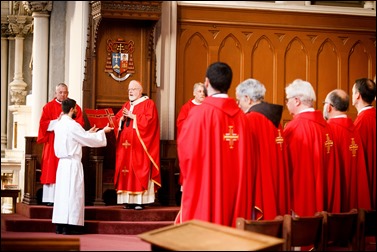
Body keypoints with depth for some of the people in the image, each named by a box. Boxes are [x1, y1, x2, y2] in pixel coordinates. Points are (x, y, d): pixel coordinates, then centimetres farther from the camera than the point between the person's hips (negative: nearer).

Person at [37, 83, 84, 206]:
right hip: (52, 144, -1)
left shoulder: (75, 107, 11)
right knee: (51, 171, -4)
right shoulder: (48, 106, 7)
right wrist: (57, 121, -14)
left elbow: (80, 123, 0)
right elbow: (43, 123, -2)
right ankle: (50, 198, -3)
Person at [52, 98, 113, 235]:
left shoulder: (58, 124, 11)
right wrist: (103, 131, 9)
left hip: (62, 162, 8)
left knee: (62, 192, 8)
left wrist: (88, 133, 29)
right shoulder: (72, 125, -14)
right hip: (73, 163, -8)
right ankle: (68, 227, -7)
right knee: (72, 193, -5)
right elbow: (88, 139, -6)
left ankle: (60, 226, 9)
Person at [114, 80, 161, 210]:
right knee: (126, 170, 0)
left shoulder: (148, 104, 2)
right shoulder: (126, 105, 21)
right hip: (125, 144, 6)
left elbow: (149, 120, -12)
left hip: (139, 145, -6)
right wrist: (122, 119, -6)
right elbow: (116, 120, 15)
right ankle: (128, 200, 1)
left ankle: (140, 200, -10)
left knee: (139, 171, -9)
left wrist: (133, 116, -12)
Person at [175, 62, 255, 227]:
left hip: (203, 188, -5)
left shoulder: (199, 113, -12)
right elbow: (247, 159, 3)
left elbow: (185, 151, -11)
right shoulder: (241, 116, 1)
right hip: (235, 189, 5)